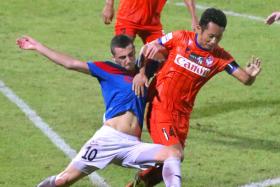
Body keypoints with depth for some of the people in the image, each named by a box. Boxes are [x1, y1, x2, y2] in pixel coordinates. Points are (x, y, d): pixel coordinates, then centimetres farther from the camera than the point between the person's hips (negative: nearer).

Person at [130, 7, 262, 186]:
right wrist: (141, 73, -10)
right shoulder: (180, 38, -10)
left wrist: (251, 75, -34)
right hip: (159, 108, -4)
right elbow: (148, 49, 3)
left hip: (182, 114, 4)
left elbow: (245, 80, -11)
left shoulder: (220, 57, -6)